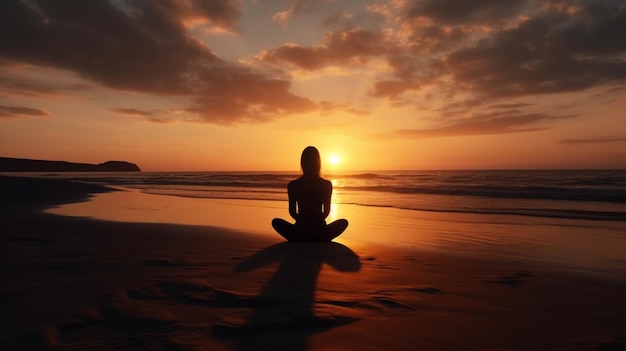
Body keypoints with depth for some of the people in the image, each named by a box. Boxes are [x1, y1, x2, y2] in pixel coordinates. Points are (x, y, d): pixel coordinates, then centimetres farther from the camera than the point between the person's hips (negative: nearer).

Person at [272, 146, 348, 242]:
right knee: (344, 222, 29)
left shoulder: (293, 185, -6)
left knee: (276, 222, 28)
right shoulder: (327, 185, -5)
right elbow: (327, 212, 6)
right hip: (320, 234, 0)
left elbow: (292, 212, 4)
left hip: (300, 232, 0)